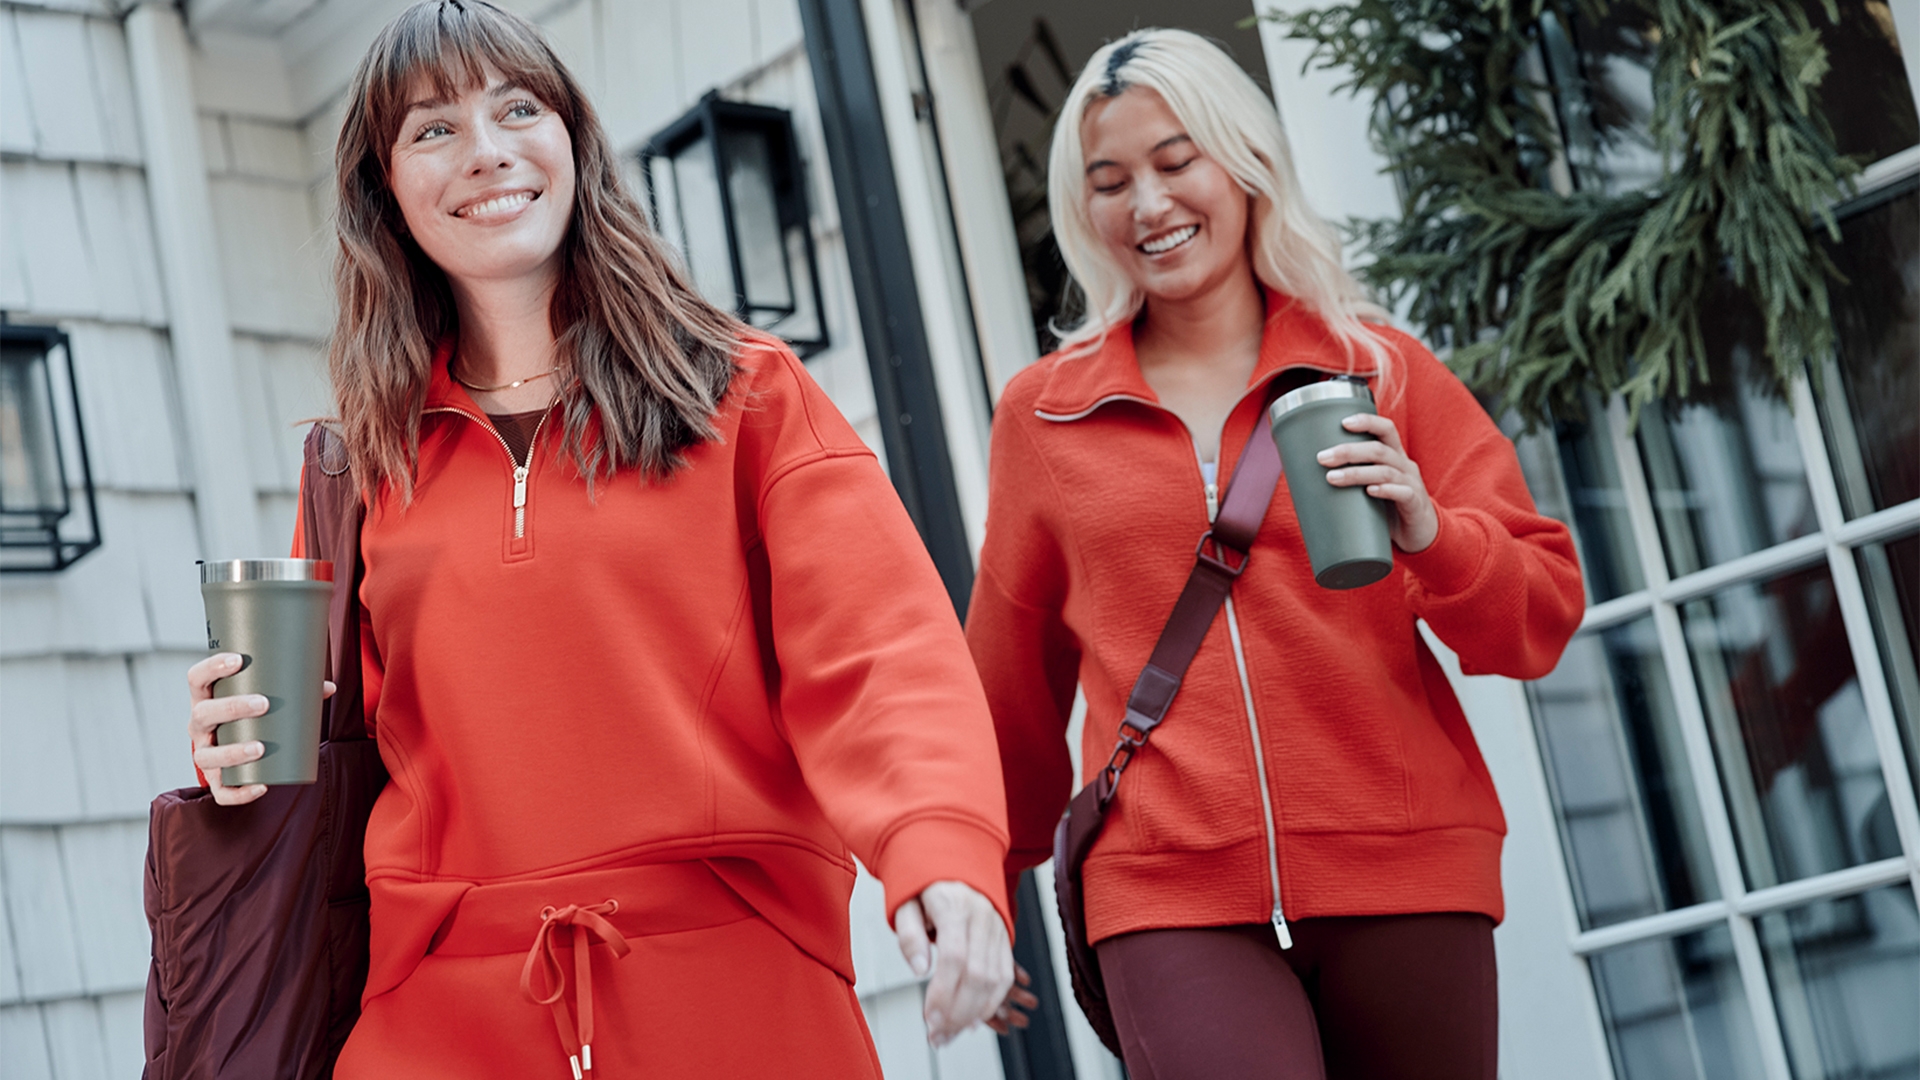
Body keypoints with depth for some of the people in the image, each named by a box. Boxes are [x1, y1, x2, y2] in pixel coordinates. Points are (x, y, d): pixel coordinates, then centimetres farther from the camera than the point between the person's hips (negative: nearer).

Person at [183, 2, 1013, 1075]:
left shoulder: (746, 393, 3)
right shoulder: (365, 462, 12)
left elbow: (878, 644, -10)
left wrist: (941, 848, -28)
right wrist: (255, 756, -3)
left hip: (746, 991, -2)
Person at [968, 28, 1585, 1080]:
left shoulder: (1380, 369, 9)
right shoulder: (1040, 415, 10)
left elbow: (1544, 614, 7)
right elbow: (1014, 691, 20)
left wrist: (1426, 532, -13)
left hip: (1401, 874, 1)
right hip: (1170, 896, -1)